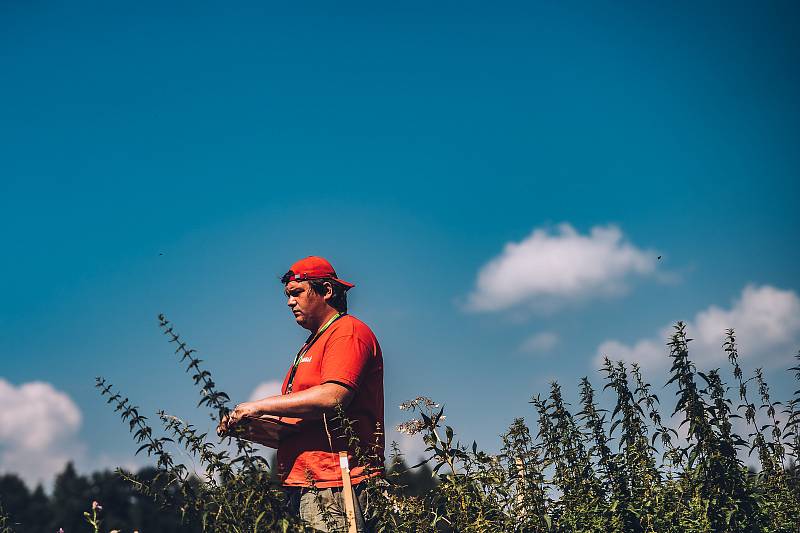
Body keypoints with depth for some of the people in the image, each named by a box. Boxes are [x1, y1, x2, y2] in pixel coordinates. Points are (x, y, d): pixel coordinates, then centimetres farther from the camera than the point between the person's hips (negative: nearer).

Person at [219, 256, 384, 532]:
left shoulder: (349, 331, -4)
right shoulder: (312, 345, 26)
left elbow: (333, 397, -20)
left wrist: (260, 406, -14)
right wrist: (251, 424, 6)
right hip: (303, 485, 9)